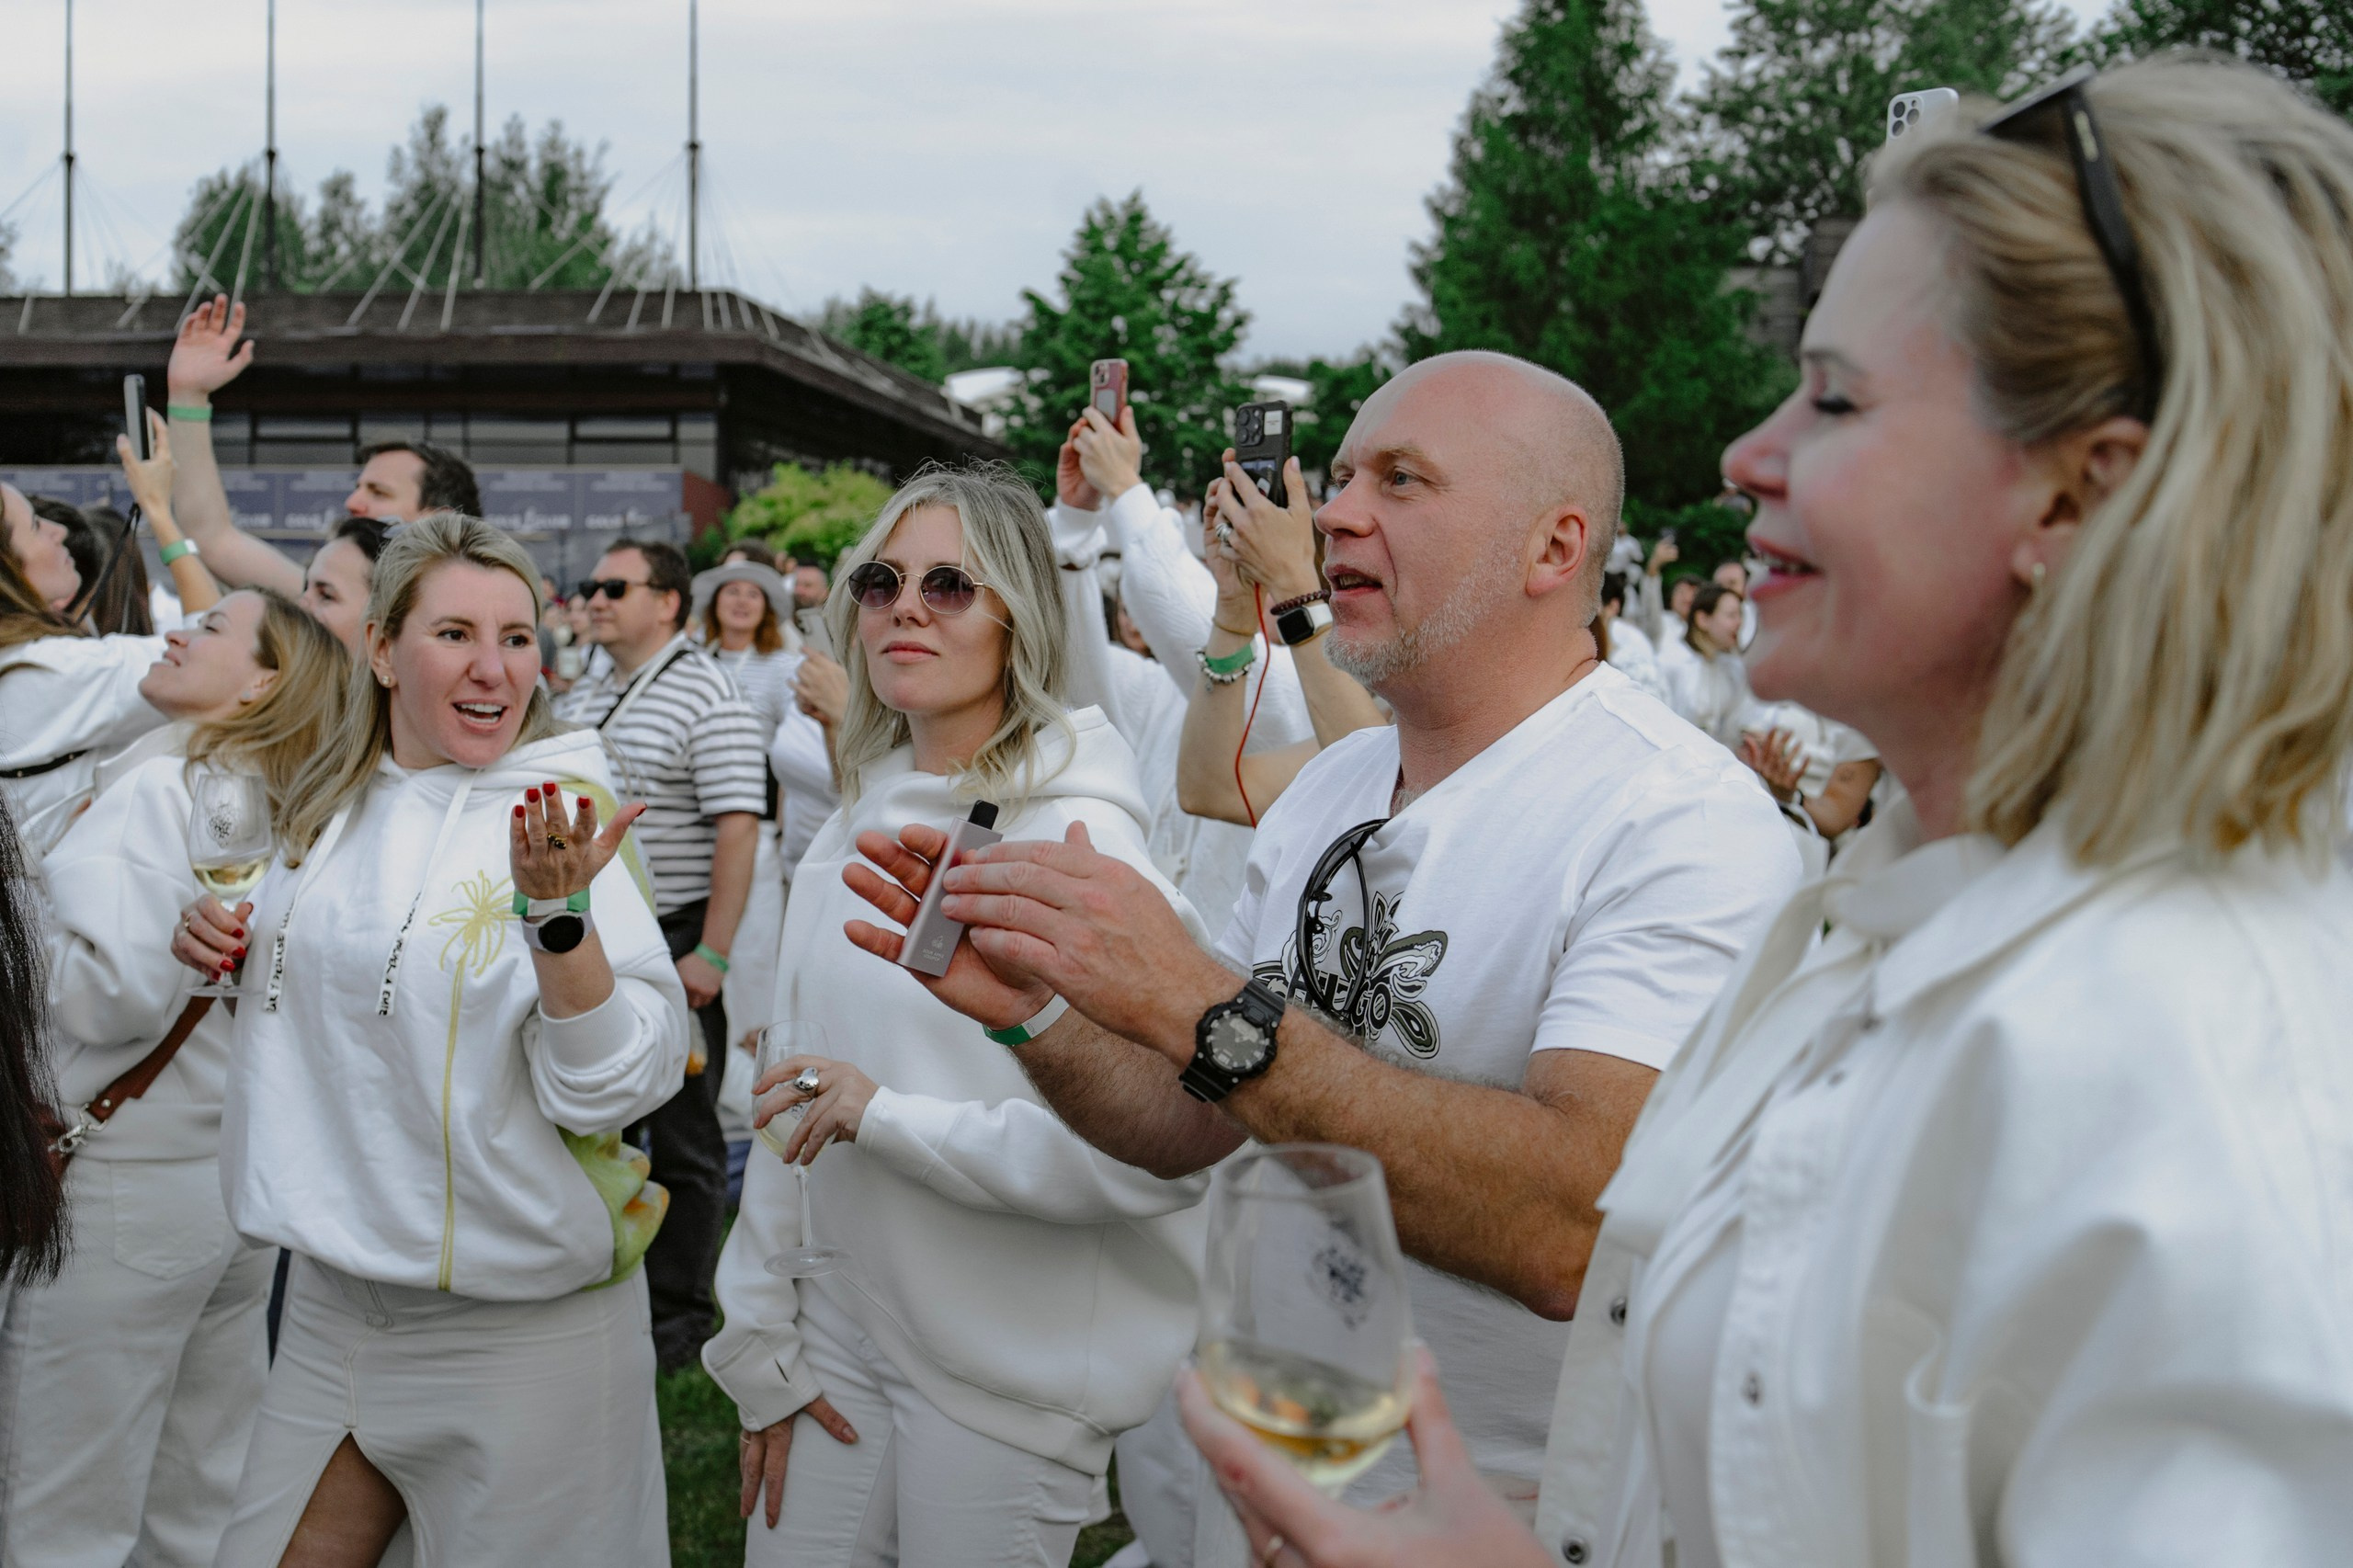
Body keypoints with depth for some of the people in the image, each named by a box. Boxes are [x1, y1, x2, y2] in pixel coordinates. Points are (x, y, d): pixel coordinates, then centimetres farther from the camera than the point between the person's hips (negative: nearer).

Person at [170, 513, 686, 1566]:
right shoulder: (329, 808, 4)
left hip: (523, 1322, -5)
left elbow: (615, 1087, -20)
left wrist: (559, 913, -34)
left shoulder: (562, 812, -14)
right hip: (333, 1292, 6)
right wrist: (228, 947, 3)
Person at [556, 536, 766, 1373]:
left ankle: (678, 1312, 13)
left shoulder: (707, 696, -11)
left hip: (672, 947, -7)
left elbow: (738, 830, -17)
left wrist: (713, 953, -21)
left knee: (680, 1137, 2)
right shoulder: (580, 697, 13)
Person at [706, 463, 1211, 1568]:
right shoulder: (852, 834, 6)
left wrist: (889, 1115, -20)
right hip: (841, 1331, 6)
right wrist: (759, 1342, 8)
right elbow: (788, 1104, 8)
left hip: (1012, 1373, -6)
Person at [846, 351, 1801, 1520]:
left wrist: (1200, 1005, -34)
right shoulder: (1328, 787, 2)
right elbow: (1194, 1130, 5)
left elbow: (1577, 1227, -34)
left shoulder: (1685, 817, -22)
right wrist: (1029, 1012, -15)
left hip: (1517, 1516, -6)